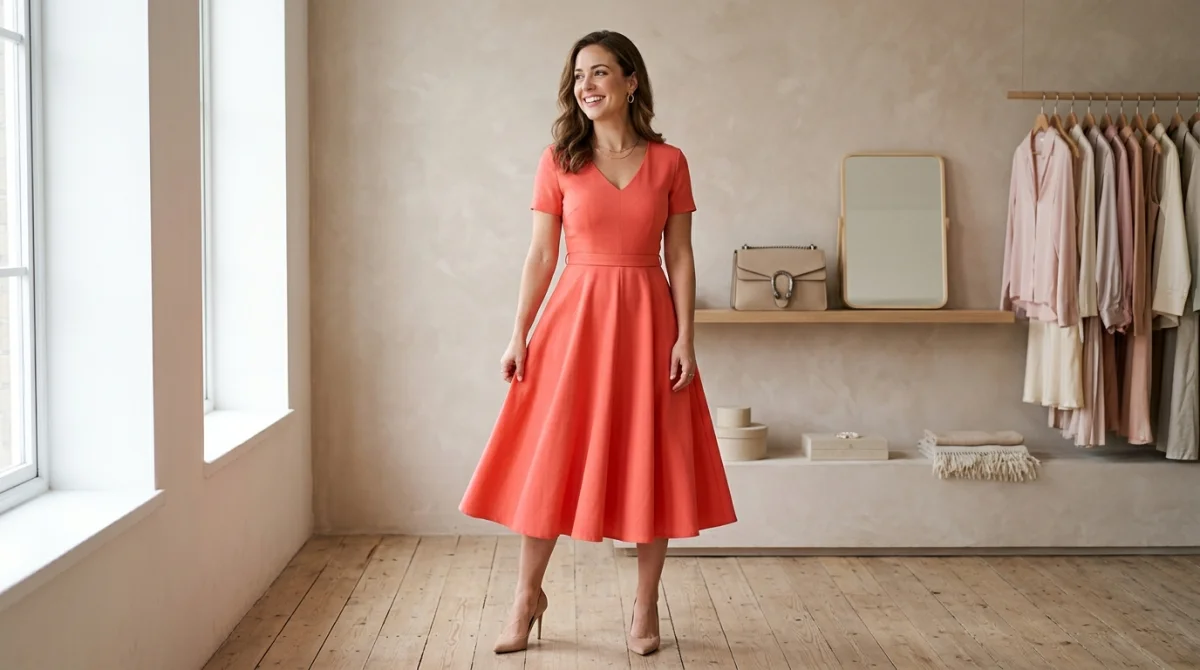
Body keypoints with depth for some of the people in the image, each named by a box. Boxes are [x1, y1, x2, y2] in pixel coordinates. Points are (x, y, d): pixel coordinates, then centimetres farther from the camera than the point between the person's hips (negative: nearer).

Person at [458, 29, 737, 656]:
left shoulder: (668, 162, 3)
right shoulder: (559, 160, 3)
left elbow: (680, 258, 3)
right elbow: (541, 256, 2)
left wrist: (684, 338, -6)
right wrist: (519, 336, -3)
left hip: (646, 321, 0)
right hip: (575, 317, 0)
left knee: (650, 462, 5)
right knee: (552, 460, 4)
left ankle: (645, 606, 19)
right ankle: (527, 595, 20)